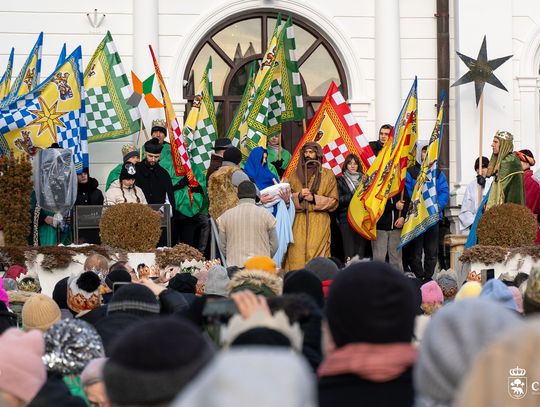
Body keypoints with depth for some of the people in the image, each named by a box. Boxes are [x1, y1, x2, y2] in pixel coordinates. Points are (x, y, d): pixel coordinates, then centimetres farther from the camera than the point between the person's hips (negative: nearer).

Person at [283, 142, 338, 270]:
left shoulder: (327, 174, 8)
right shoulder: (296, 174, 16)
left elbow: (333, 201, 3)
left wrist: (314, 198, -9)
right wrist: (298, 196, -7)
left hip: (319, 222, -2)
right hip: (298, 221, 2)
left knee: (316, 253, -11)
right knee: (297, 254, -9)